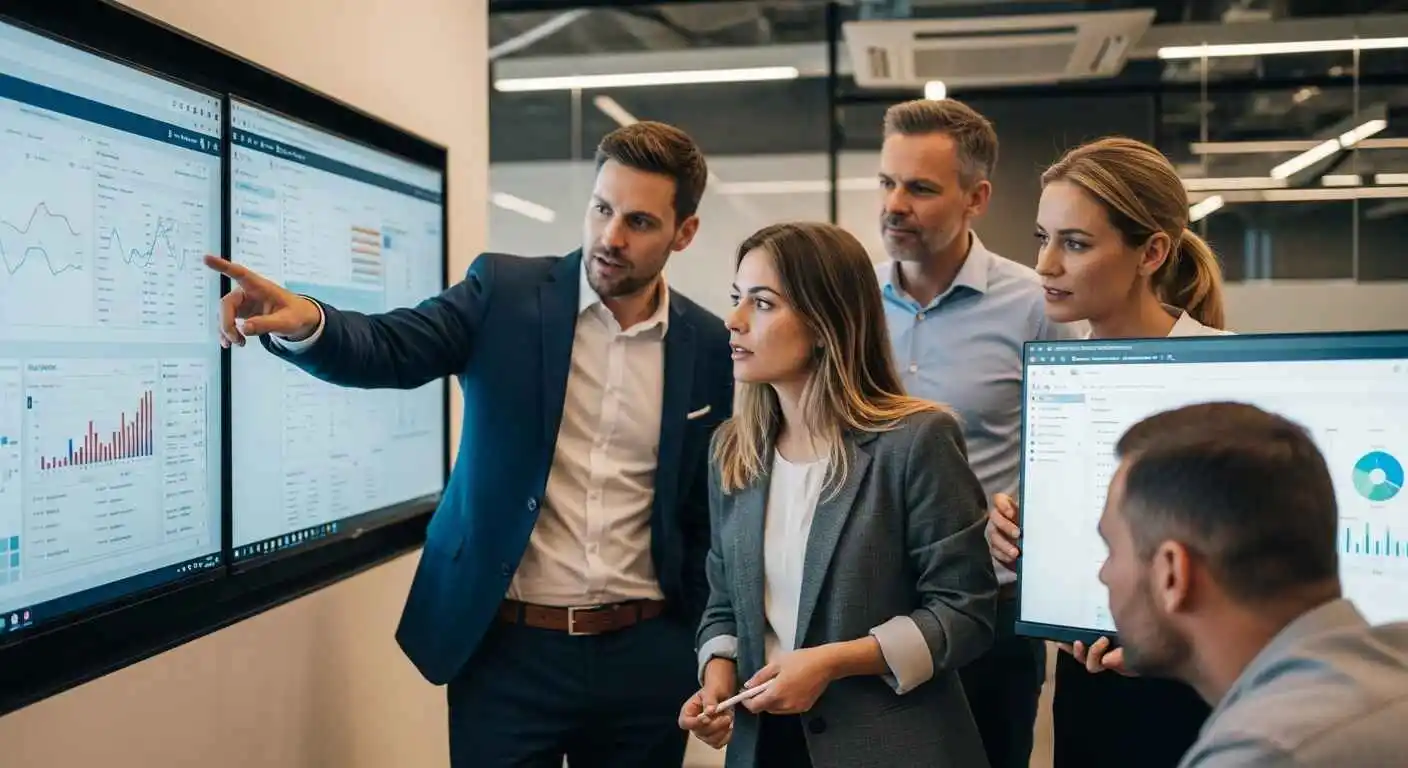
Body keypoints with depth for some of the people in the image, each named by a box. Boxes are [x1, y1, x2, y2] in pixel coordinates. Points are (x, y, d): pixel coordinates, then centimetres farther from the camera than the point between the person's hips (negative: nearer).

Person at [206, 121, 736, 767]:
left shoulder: (710, 346, 1)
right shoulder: (505, 291, -2)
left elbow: (709, 511, 7)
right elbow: (387, 349, -15)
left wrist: (707, 649, 7)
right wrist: (303, 322, -36)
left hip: (644, 655, 2)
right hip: (509, 648, -1)